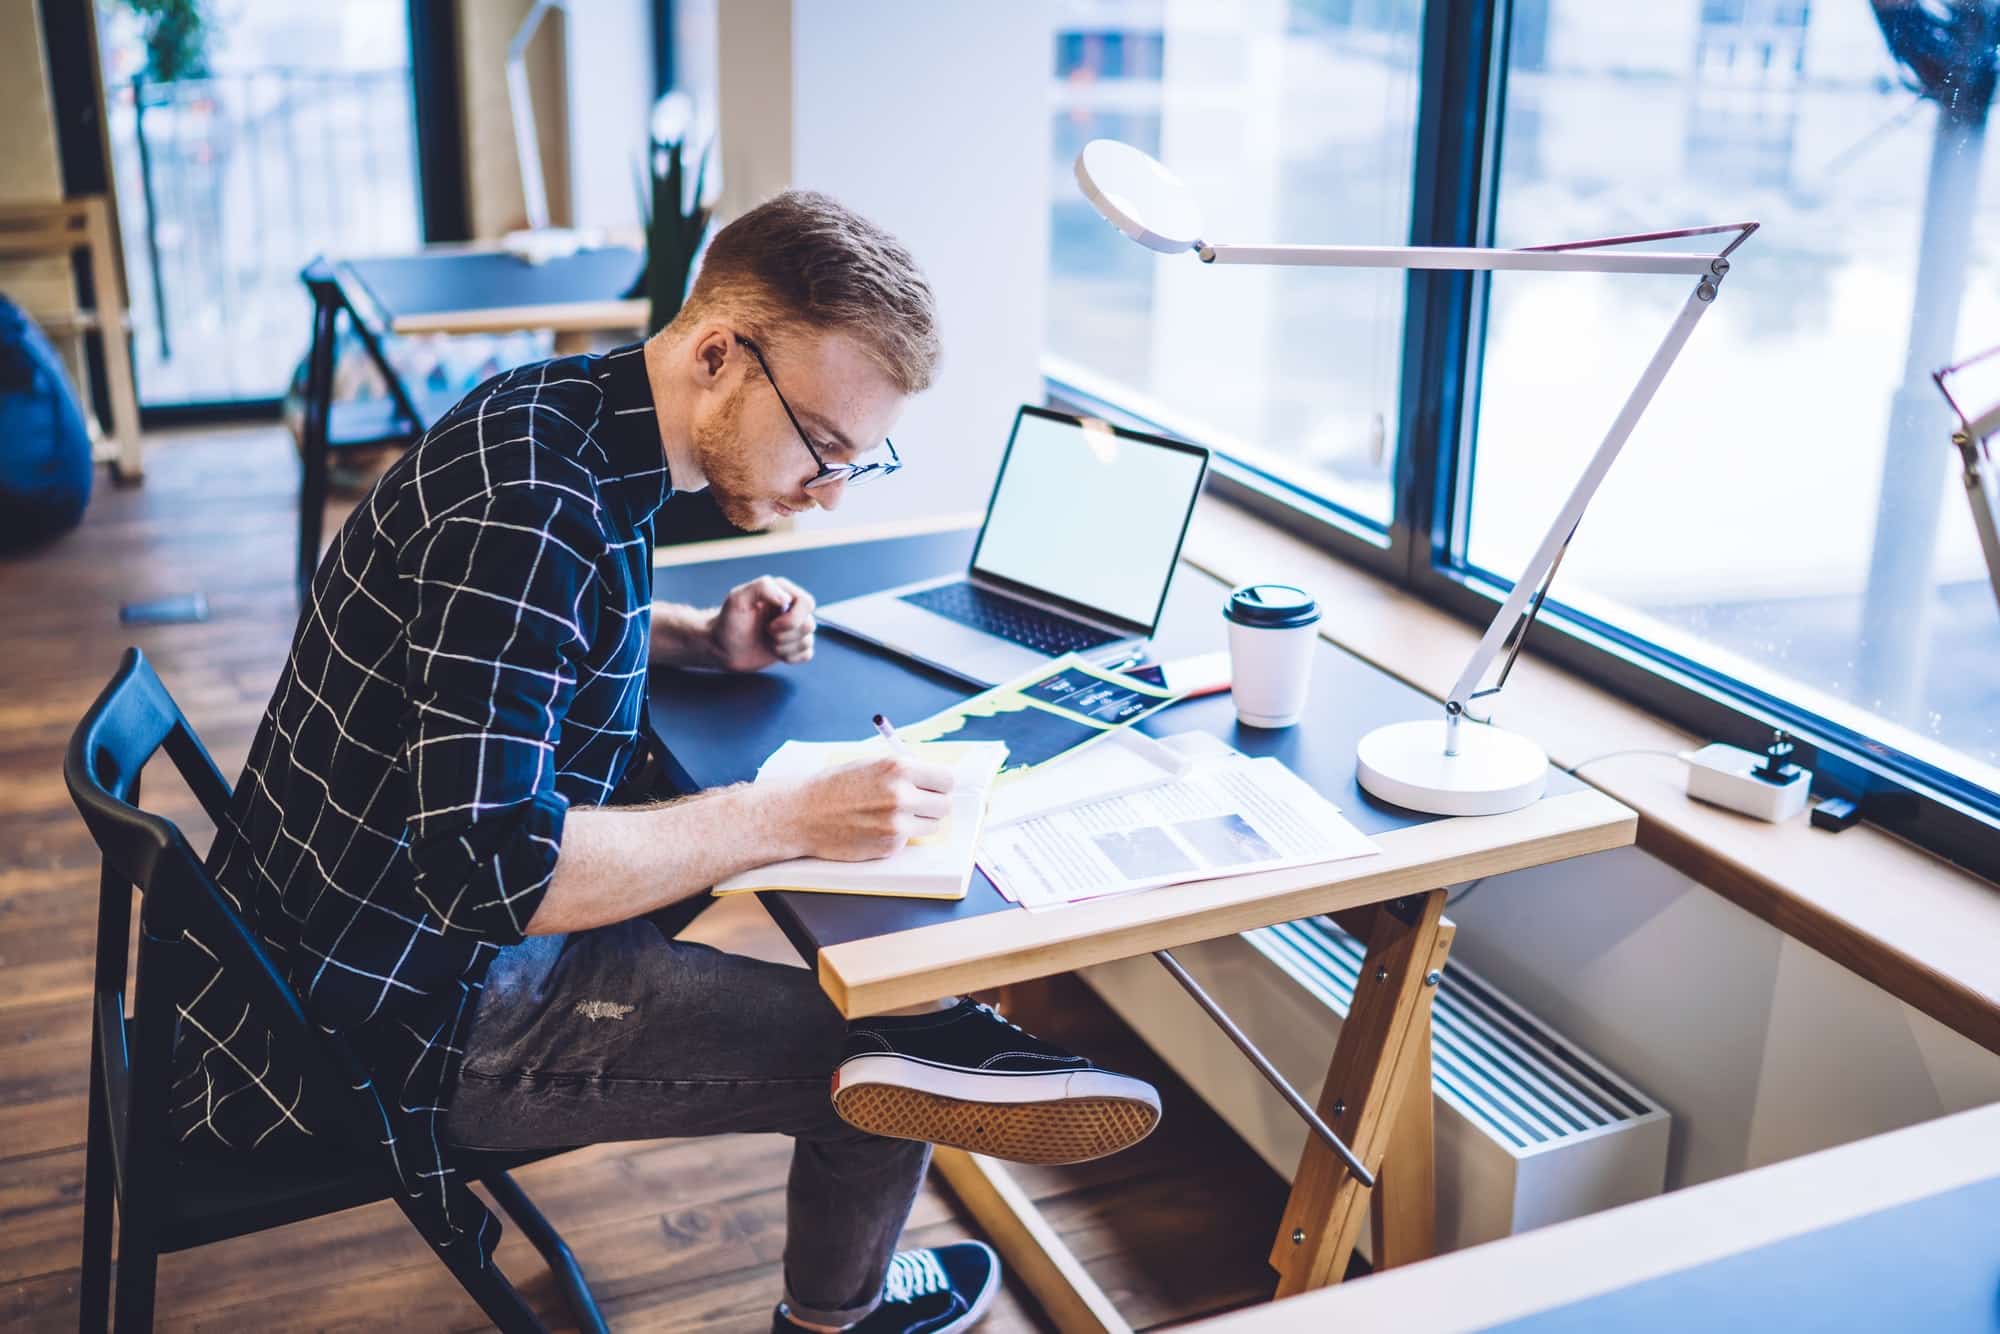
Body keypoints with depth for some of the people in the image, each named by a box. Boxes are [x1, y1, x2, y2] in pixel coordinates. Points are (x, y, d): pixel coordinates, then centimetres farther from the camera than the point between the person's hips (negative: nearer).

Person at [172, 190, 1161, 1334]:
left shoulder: (568, 415, 2)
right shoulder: (525, 507, -29)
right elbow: (493, 874, -34)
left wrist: (698, 640, 4)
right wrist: (789, 819, -28)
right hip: (387, 1016, -10)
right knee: (871, 1067, -7)